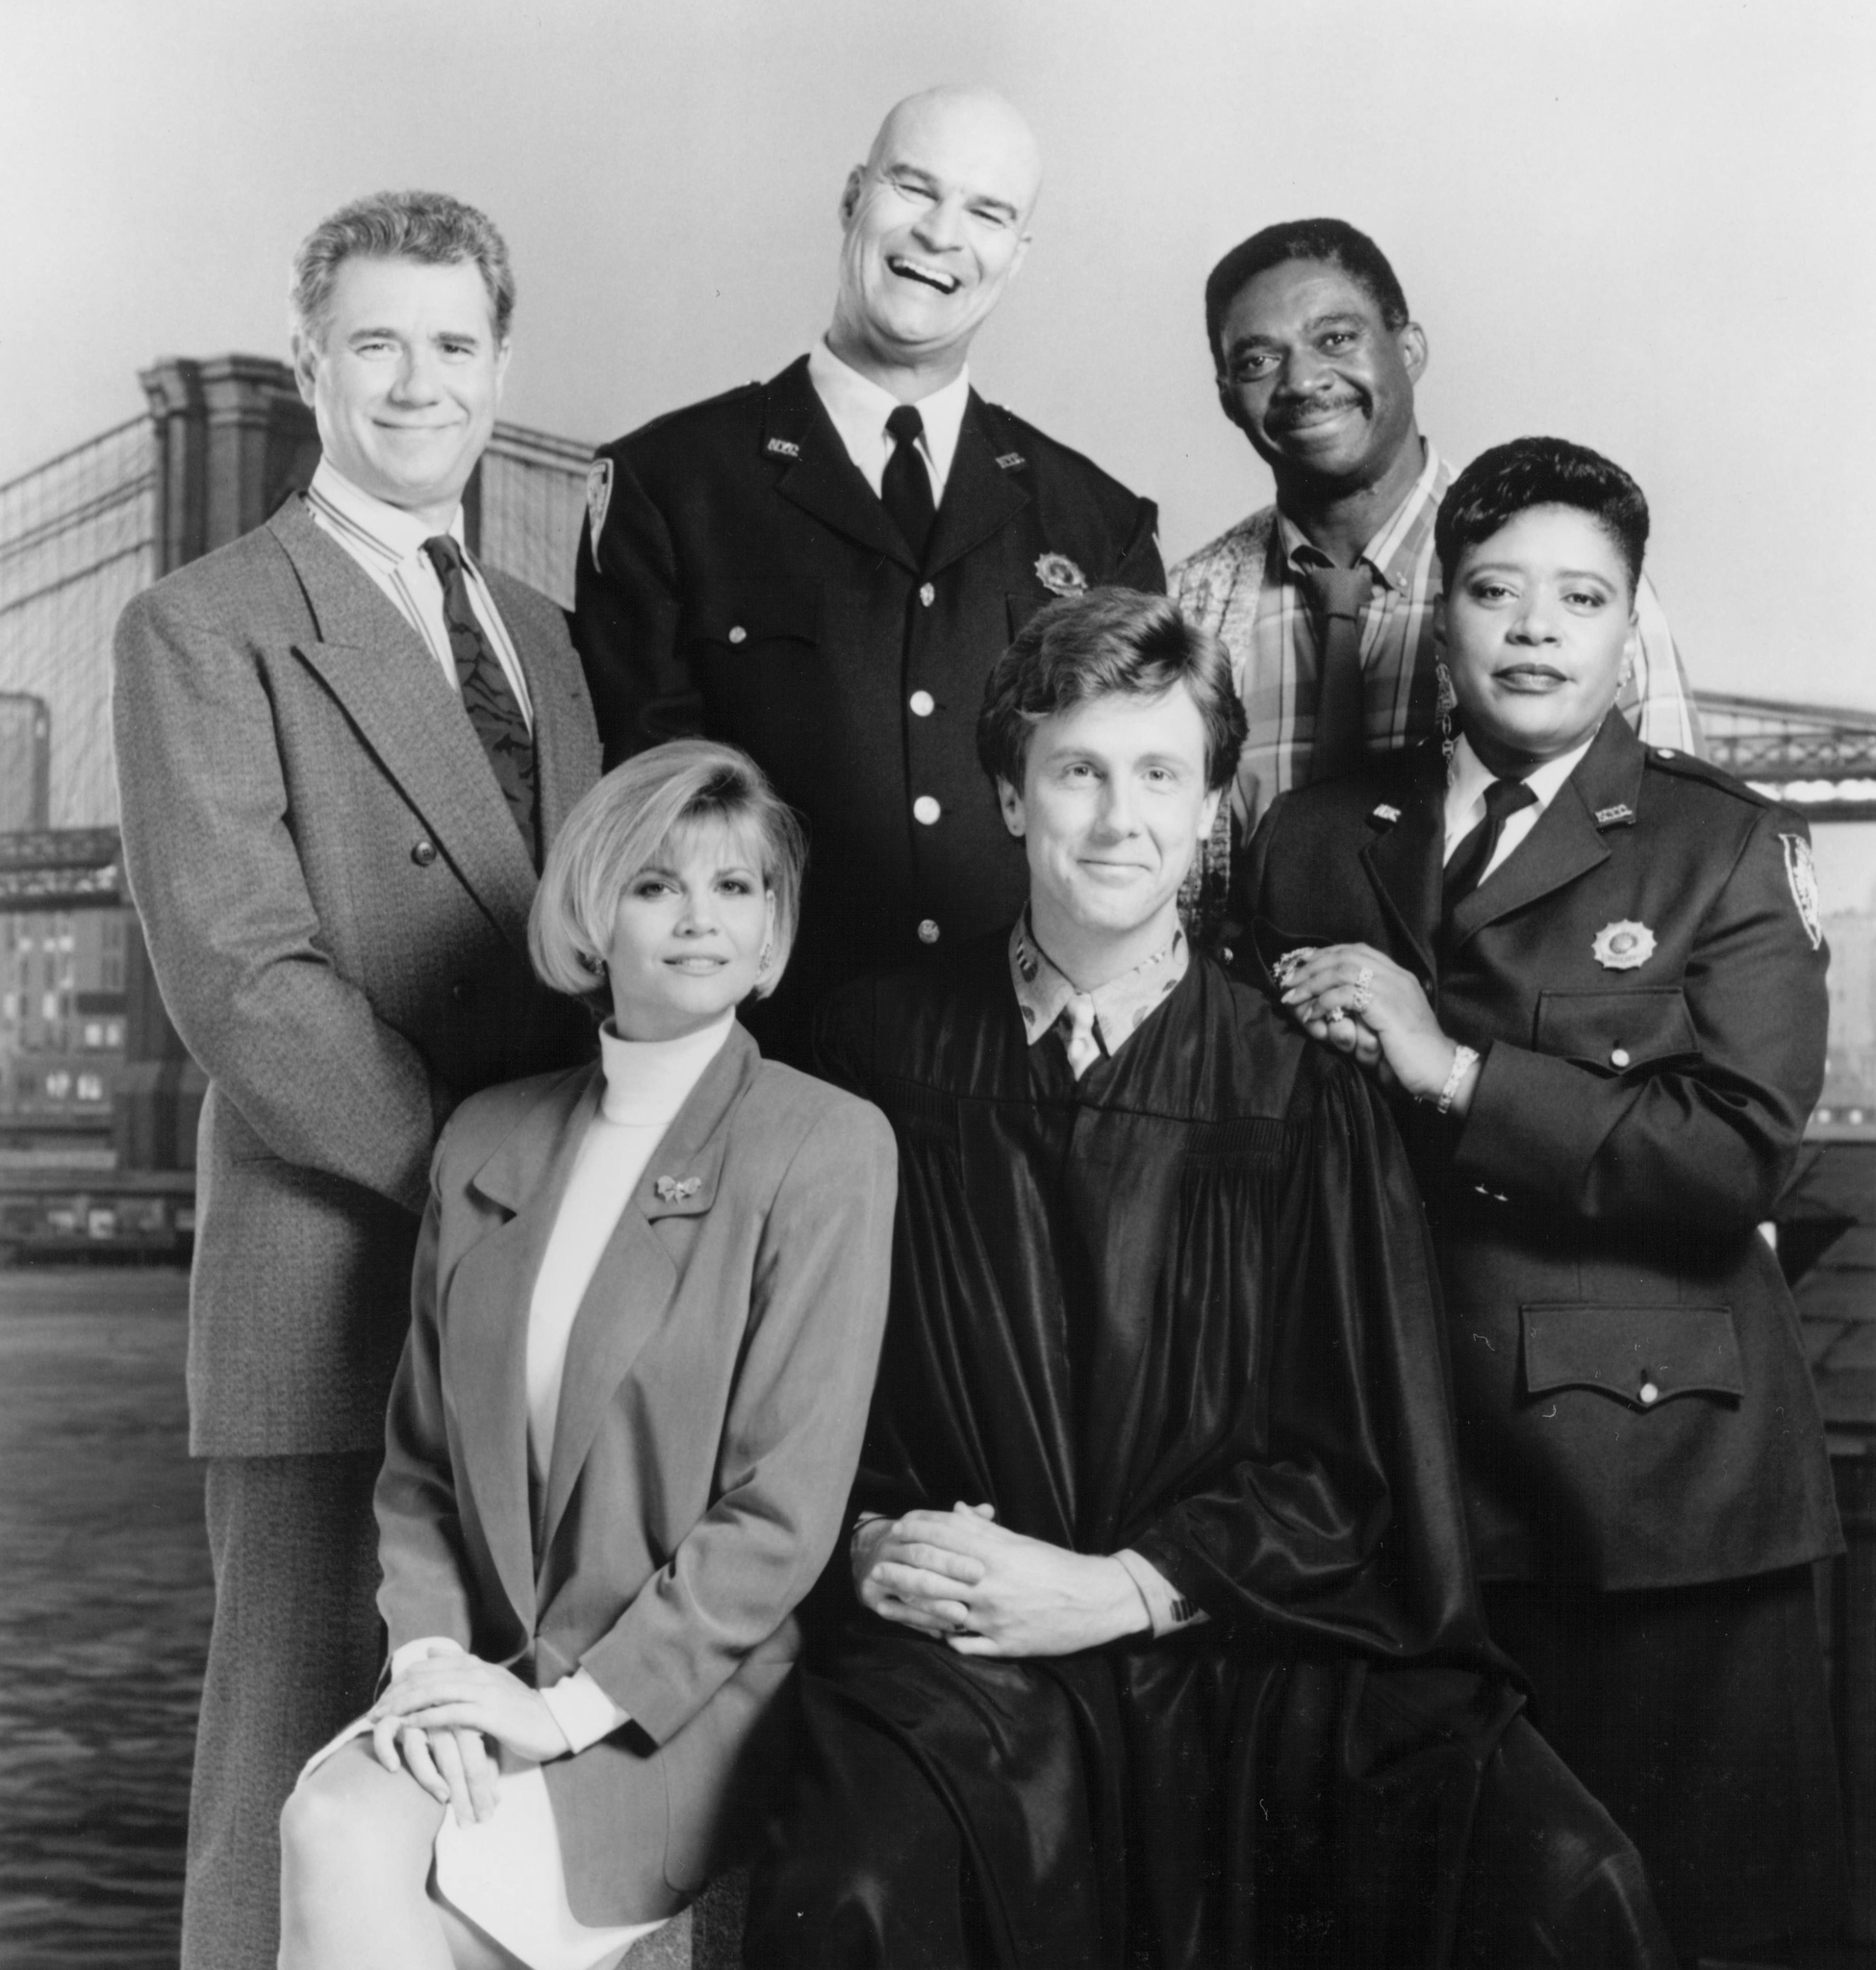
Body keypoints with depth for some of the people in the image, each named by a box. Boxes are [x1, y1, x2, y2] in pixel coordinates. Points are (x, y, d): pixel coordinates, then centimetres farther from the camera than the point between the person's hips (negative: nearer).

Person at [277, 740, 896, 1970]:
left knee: (366, 1867, -24)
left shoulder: (828, 1147, -7)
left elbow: (785, 1510, -11)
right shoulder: (487, 1142, 9)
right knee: (336, 1826, -25)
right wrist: (429, 1655, -4)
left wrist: (571, 1704, -15)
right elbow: (419, 1462, 13)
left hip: (694, 1705, -4)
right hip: (500, 1678, 4)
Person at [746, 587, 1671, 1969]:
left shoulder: (1304, 1099, 2)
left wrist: (1121, 1588, -9)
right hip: (953, 1645, 0)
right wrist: (867, 1534, -6)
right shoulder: (884, 1050, 4)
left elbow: (1352, 1466, 1)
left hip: (1247, 1644, 1)